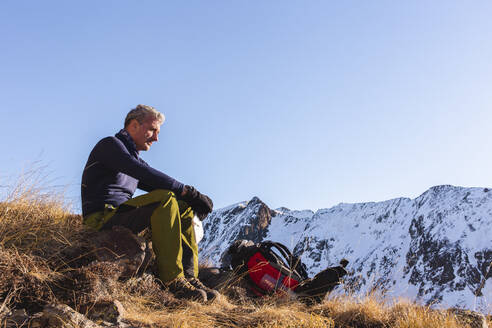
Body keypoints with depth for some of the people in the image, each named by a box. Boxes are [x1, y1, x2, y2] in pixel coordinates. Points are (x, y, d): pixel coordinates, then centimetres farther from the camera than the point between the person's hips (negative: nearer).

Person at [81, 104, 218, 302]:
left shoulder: (133, 157, 25)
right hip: (102, 218, -9)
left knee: (184, 208, 3)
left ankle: (189, 276, -10)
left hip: (123, 217, 9)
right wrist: (185, 191, -21)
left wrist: (193, 198, -2)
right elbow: (143, 173, -20)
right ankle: (173, 280, -29)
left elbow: (157, 185, 17)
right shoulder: (110, 144, -3)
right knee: (166, 200, -27)